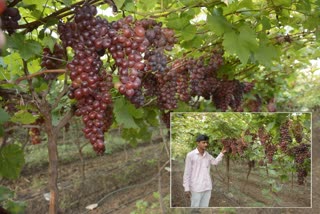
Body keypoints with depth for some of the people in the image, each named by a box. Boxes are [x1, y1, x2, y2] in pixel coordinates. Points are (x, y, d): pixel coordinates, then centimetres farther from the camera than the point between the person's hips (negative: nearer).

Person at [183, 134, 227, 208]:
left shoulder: (207, 155, 5)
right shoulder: (190, 155, -11)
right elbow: (187, 173, -9)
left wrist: (222, 153, 6)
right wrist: (187, 188, -10)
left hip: (207, 187, 5)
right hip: (196, 188, -5)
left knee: (204, 207, 14)